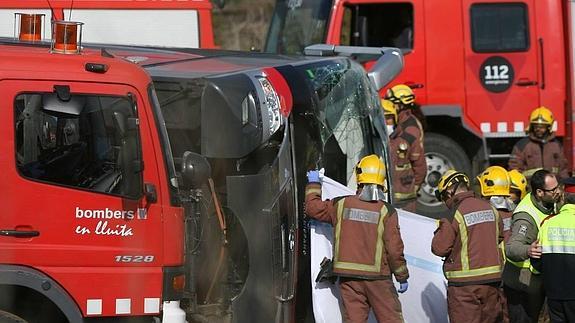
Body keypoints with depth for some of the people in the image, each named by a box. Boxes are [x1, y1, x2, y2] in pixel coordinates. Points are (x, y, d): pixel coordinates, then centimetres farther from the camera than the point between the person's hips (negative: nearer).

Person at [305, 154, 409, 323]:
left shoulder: (342, 205, 1)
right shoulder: (386, 211, -7)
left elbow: (313, 208, 15)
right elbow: (394, 248, -8)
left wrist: (313, 184, 31)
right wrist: (402, 276, 3)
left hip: (348, 278, 3)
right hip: (378, 277, -3)